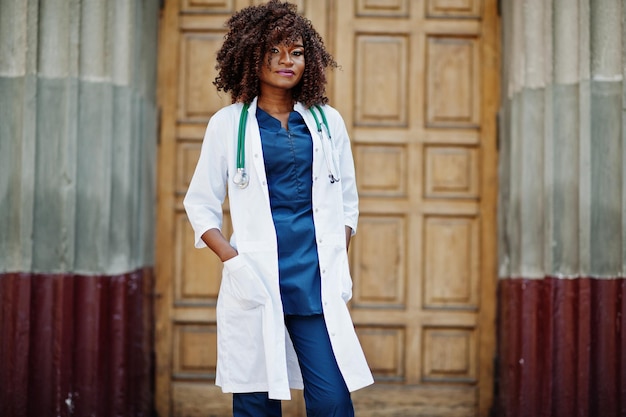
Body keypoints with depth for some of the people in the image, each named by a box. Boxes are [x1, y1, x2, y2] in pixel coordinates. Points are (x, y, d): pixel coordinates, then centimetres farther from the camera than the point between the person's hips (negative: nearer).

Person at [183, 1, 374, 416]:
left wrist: (338, 264, 6)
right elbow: (200, 203, 7)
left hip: (318, 283, 2)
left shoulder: (327, 121, 12)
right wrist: (232, 259, -6)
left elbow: (347, 201, 18)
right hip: (256, 283, -1)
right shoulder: (229, 123, 5)